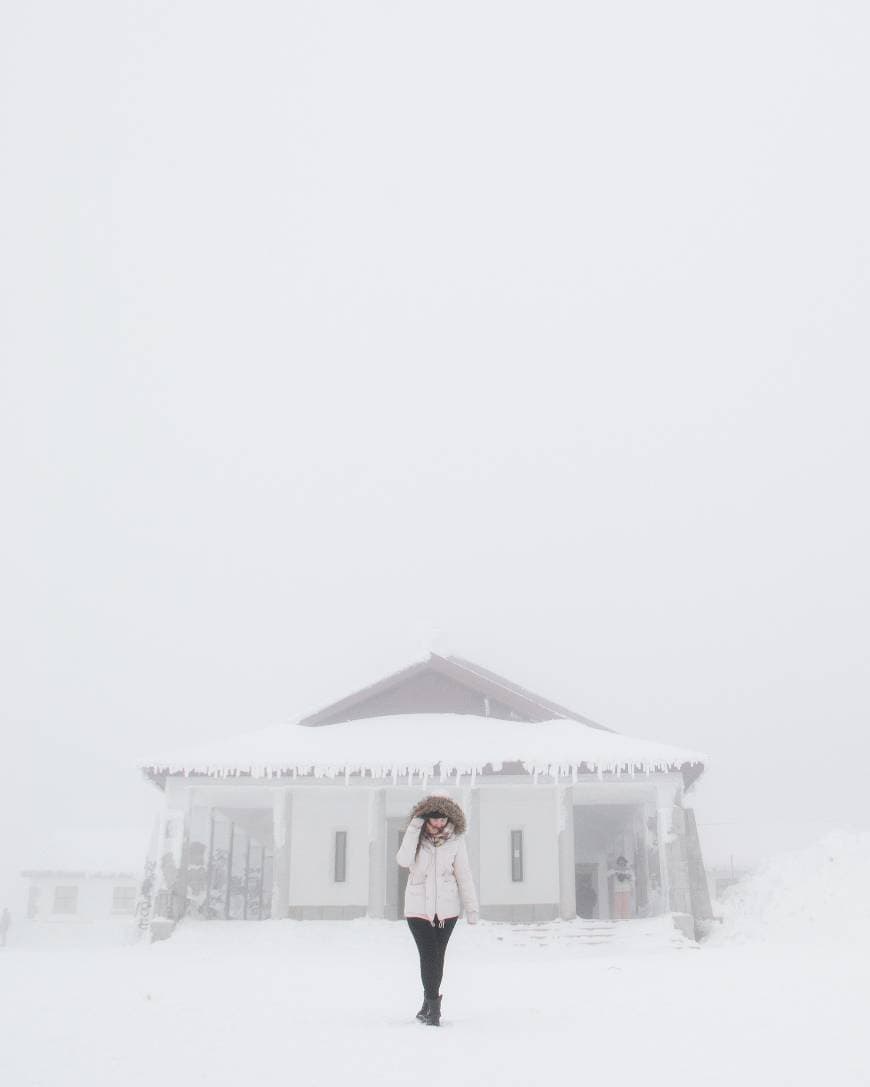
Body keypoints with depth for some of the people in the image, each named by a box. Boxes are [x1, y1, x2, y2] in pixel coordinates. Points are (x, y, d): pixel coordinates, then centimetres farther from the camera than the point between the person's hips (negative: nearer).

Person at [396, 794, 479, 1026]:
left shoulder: (455, 840, -6)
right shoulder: (416, 837, -6)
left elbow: (464, 874, -3)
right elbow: (404, 860, -24)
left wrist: (472, 907, -5)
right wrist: (413, 830, -25)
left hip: (446, 908, 1)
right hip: (418, 908, -1)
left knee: (437, 956, 9)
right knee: (428, 955, -9)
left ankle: (429, 1006, 26)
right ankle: (433, 1007, -1)